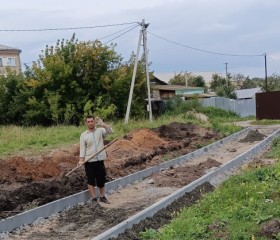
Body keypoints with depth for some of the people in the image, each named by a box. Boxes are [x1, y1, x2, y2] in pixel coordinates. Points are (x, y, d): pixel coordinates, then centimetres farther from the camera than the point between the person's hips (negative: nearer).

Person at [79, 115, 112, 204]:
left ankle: (102, 196, 26)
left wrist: (102, 124, -24)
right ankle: (94, 198, 13)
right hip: (89, 161, -1)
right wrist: (81, 160, -13)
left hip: (100, 160, 1)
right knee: (91, 180, 4)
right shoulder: (83, 135, 1)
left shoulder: (100, 130, 4)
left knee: (101, 179, 10)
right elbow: (82, 148, -3)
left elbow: (110, 130, -13)